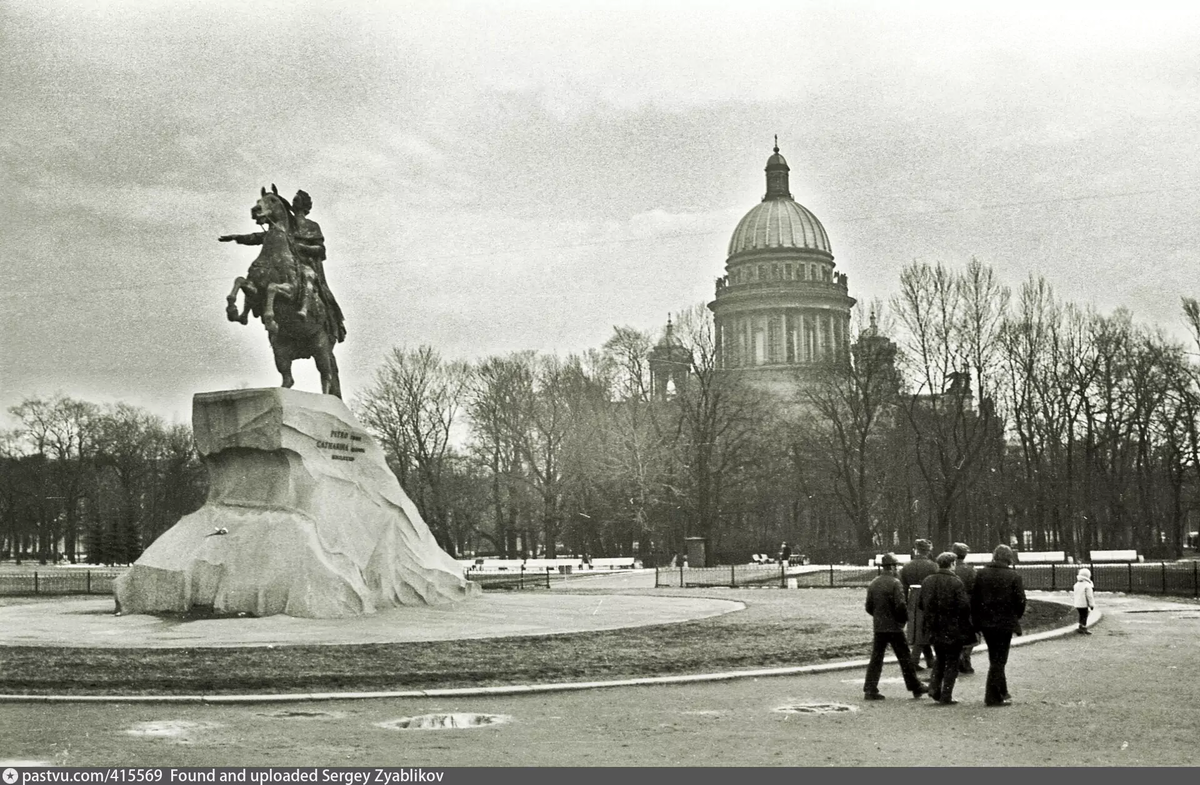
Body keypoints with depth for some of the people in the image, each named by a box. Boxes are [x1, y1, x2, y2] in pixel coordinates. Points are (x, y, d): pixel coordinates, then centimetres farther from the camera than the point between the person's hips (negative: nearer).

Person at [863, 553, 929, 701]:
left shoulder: (873, 584, 5)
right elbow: (900, 605, -18)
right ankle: (916, 687, 15)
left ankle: (870, 690, 1)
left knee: (876, 658, 6)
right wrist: (904, 618, -1)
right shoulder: (895, 583, -14)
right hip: (894, 627, -5)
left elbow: (869, 607, 7)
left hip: (878, 627, 5)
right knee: (904, 658, 5)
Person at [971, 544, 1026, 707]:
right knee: (999, 660, 2)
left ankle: (1002, 693, 26)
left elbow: (974, 599, 2)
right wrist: (1016, 617, 11)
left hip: (986, 622, 4)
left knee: (996, 658, 17)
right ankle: (993, 697, 1)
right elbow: (1020, 601, -8)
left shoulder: (981, 574, 1)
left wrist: (976, 620, 9)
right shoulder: (1014, 577, -10)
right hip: (1005, 623, -4)